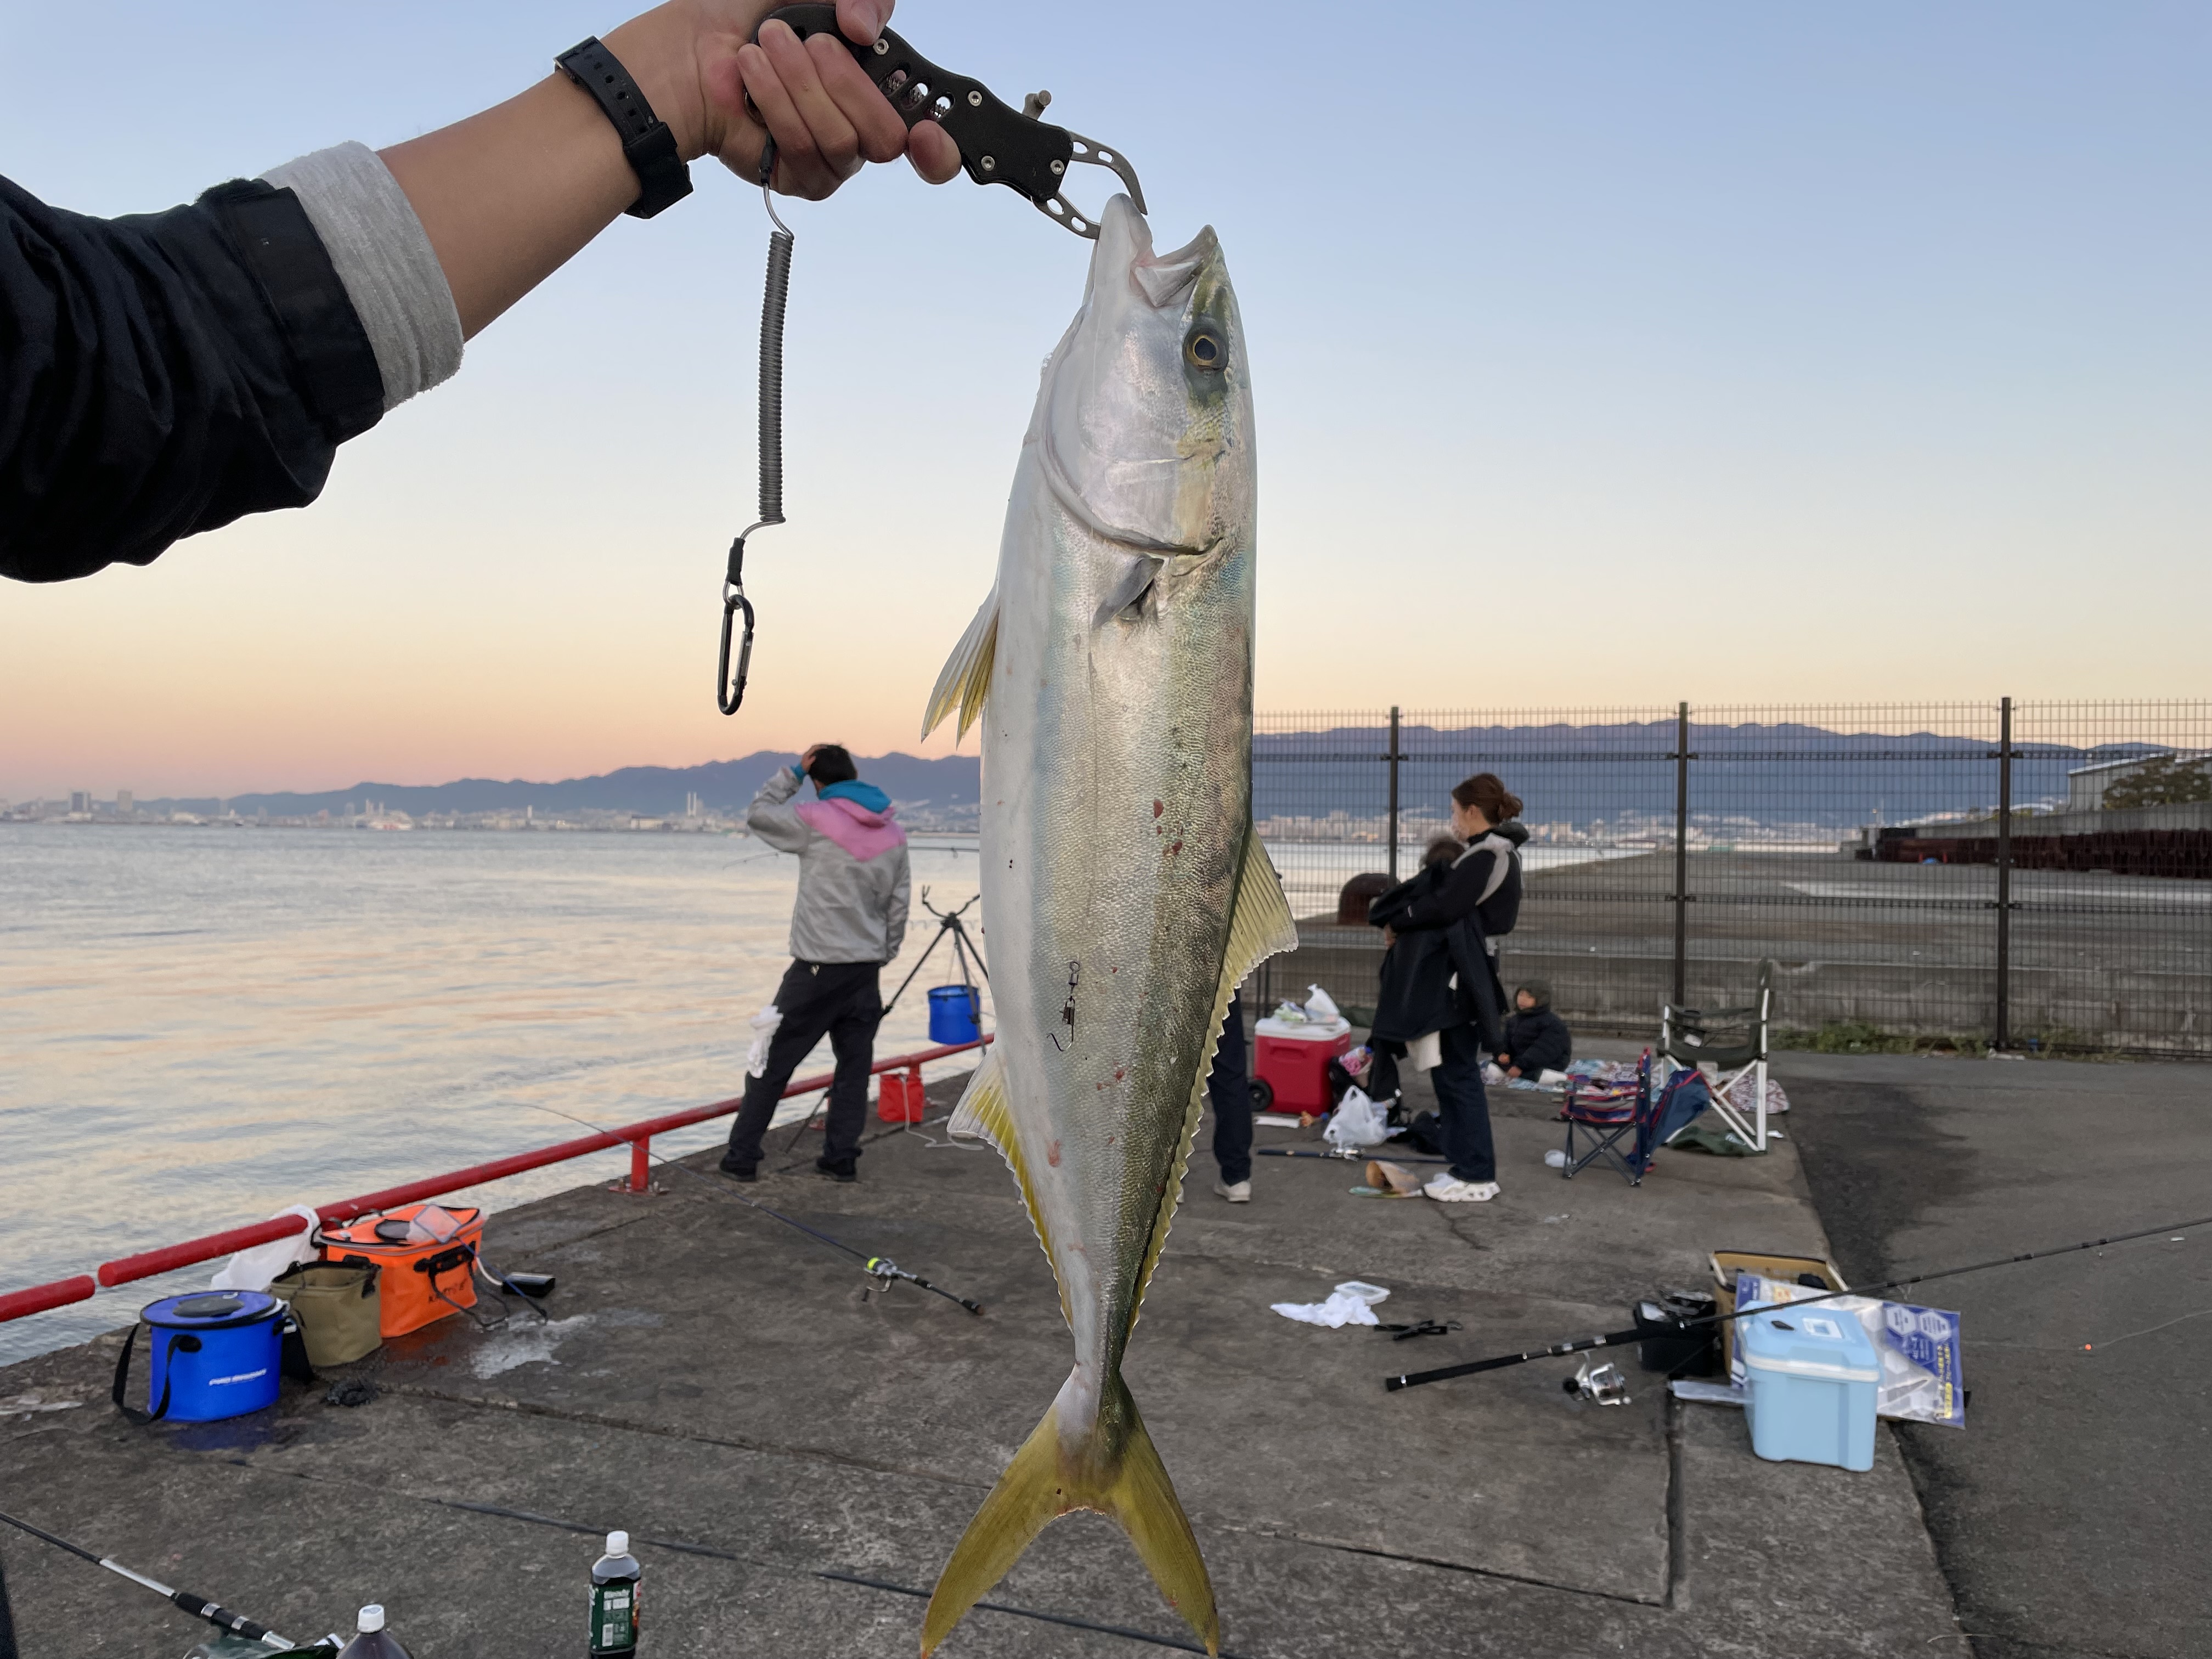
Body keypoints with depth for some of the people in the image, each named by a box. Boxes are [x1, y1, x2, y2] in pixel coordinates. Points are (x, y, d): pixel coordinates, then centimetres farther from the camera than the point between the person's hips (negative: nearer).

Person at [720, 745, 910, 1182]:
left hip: (818, 966, -4)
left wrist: (794, 771, 8)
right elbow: (898, 905, 9)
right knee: (854, 1064, 10)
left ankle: (742, 1157, 7)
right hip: (867, 968, 4)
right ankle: (841, 1158, 11)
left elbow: (756, 813, 7)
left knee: (774, 1061, 4)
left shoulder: (815, 821, -9)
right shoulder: (893, 834, 7)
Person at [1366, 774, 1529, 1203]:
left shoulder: (1485, 855, -15)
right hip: (1462, 971, 10)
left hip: (1461, 975, -10)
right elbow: (1455, 902, 14)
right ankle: (1470, 1166, 21)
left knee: (1458, 1072, -4)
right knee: (1452, 1070, 14)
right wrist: (1403, 922, 0)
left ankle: (1477, 1175, 3)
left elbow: (1444, 907, -20)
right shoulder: (1496, 852, 18)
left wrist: (1396, 924, -4)